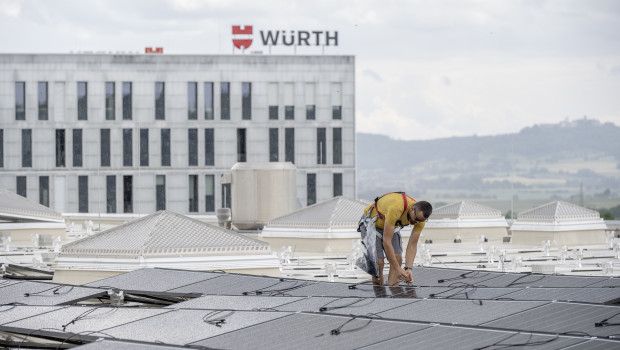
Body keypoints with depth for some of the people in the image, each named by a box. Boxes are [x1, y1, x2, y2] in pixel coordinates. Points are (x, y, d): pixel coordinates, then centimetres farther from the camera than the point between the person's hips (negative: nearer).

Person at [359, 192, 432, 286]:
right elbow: (386, 241, -39)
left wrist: (408, 269, -29)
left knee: (398, 259, -11)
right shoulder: (396, 208, -42)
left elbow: (412, 245, -15)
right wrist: (397, 268, -37)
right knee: (379, 261, -17)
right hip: (371, 224, -6)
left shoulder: (421, 218, -22)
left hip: (392, 226, 6)